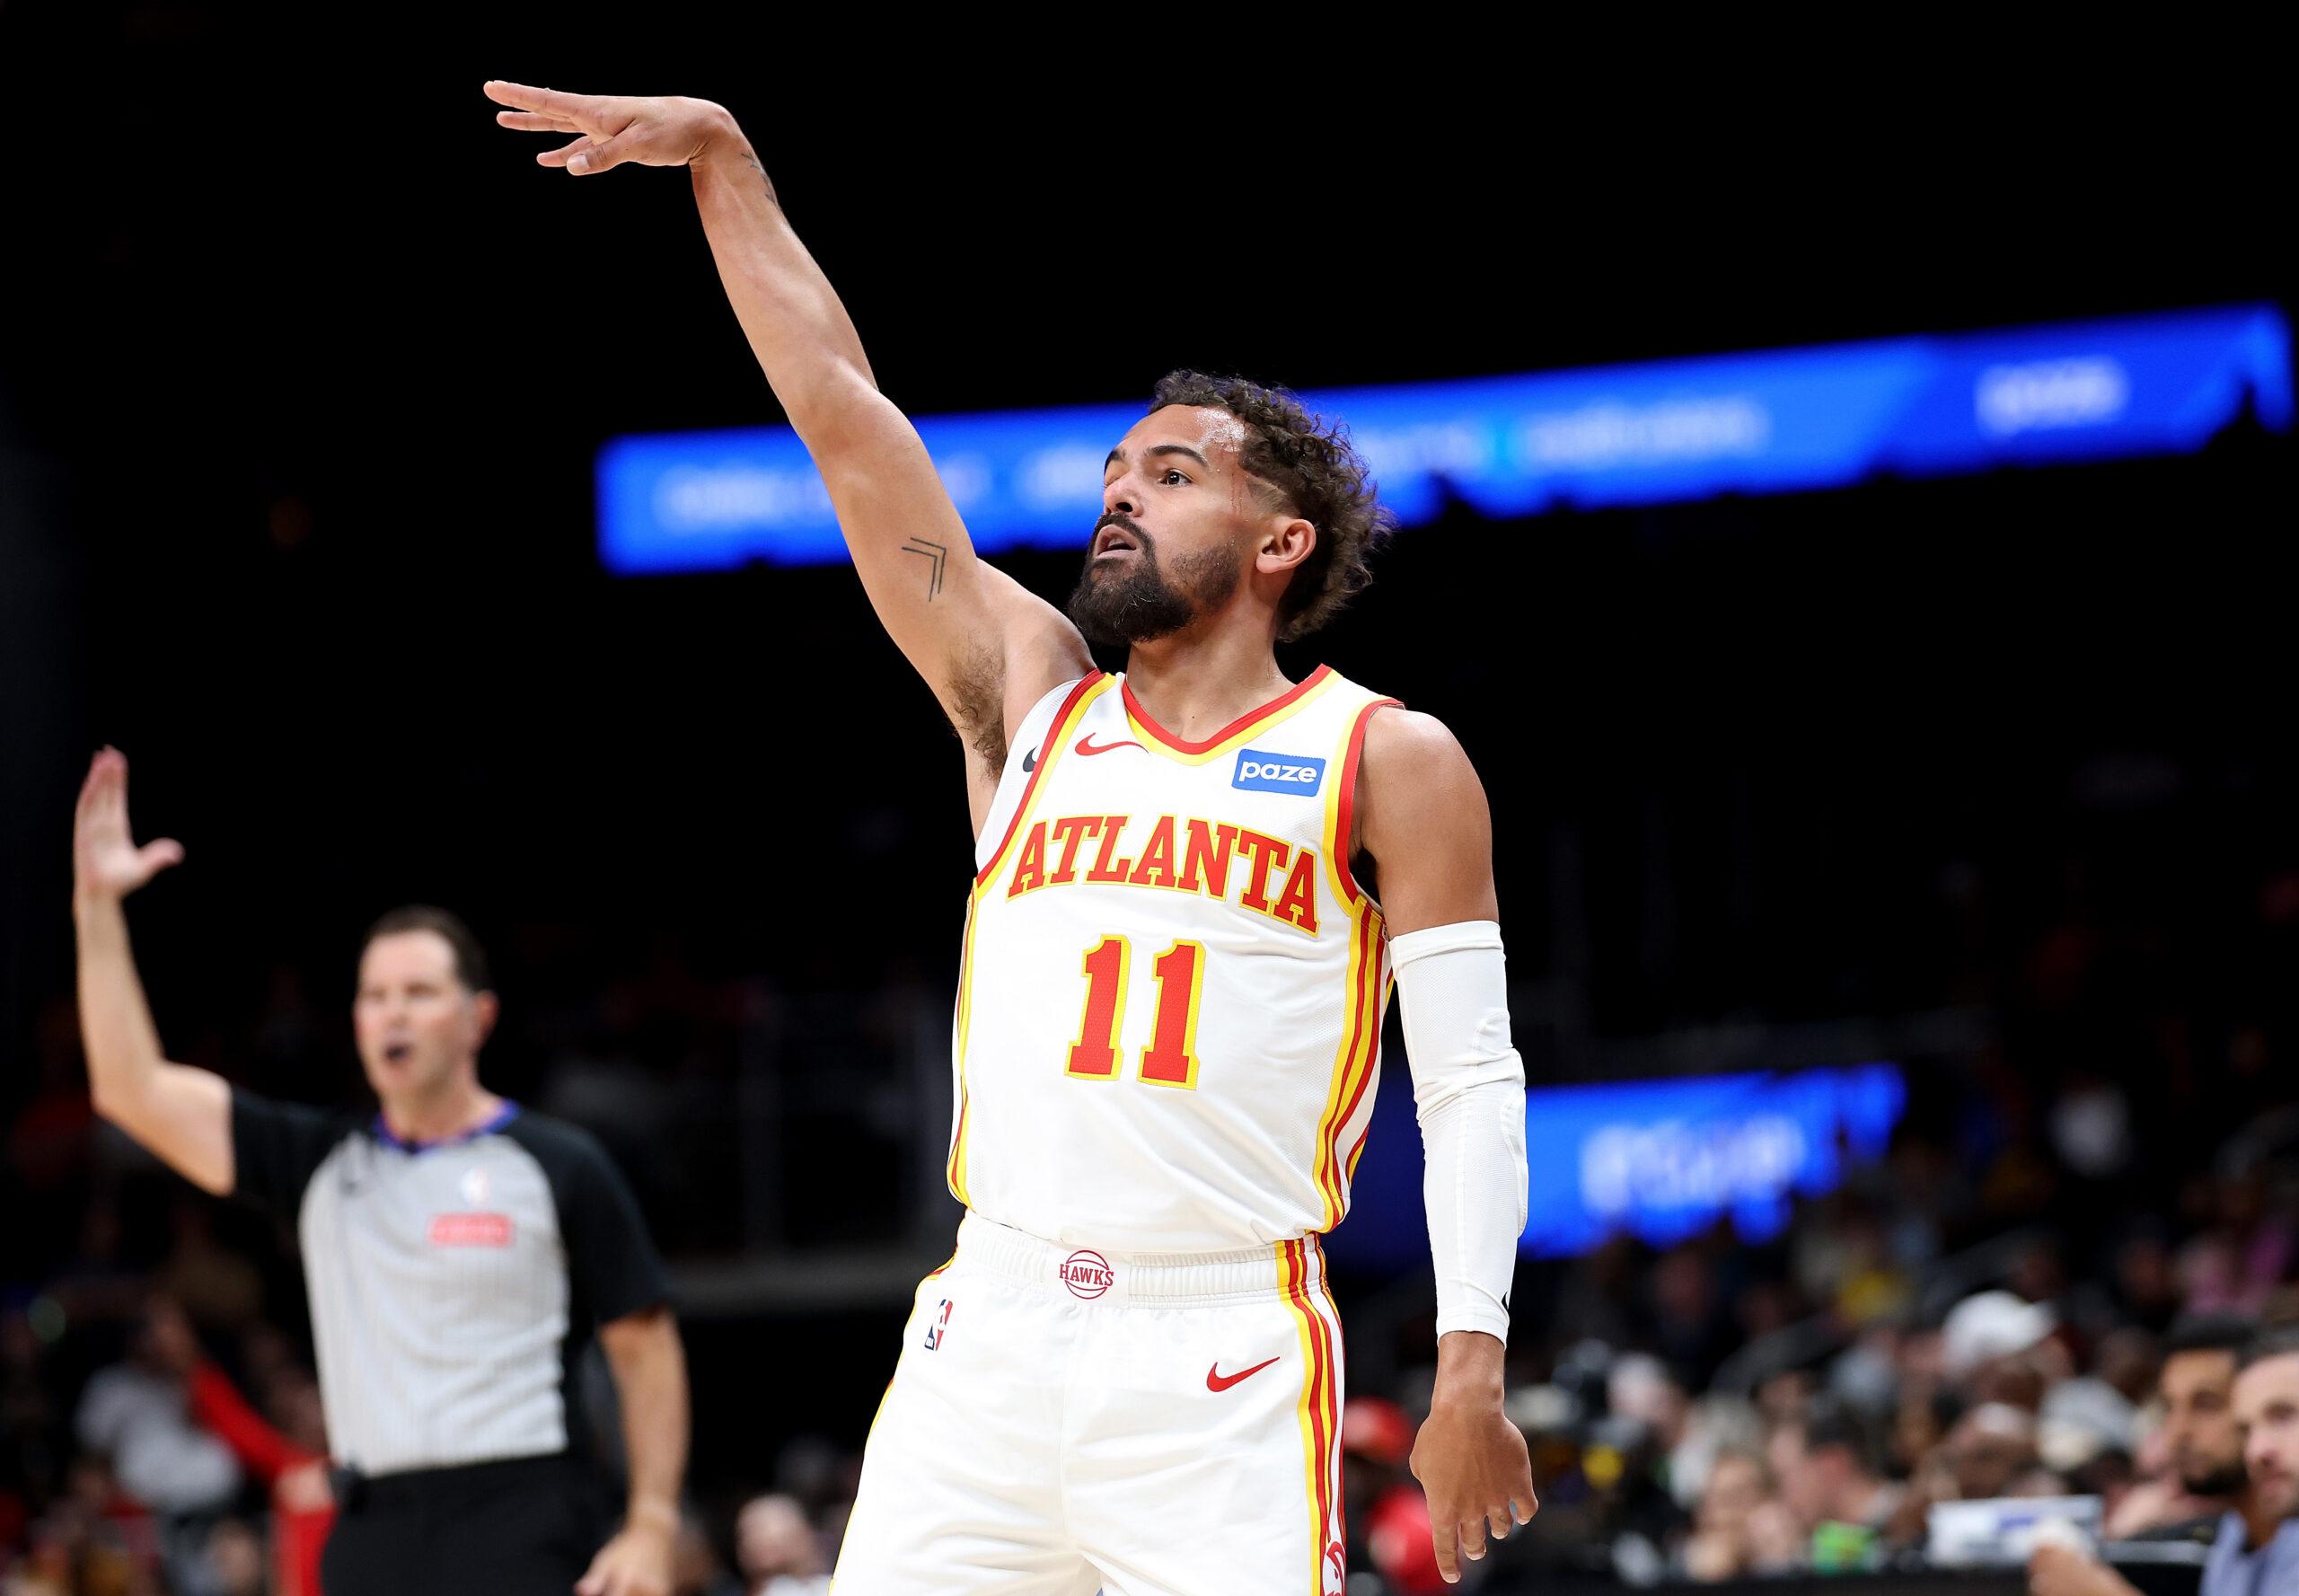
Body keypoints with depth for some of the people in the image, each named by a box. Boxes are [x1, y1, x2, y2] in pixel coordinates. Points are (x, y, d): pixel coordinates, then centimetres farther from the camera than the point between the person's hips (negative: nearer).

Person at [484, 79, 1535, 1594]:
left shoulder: (1388, 761, 5)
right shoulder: (1032, 696, 15)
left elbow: (1473, 1081, 0)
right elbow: (846, 420, 13)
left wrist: (1473, 1370, -10)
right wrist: (722, 160, 9)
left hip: (1225, 1369, -3)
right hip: (989, 1342, 4)